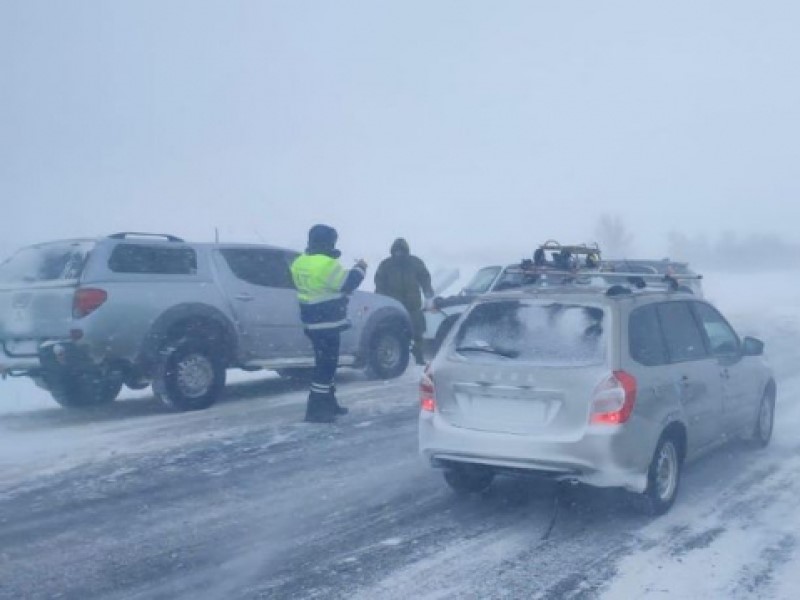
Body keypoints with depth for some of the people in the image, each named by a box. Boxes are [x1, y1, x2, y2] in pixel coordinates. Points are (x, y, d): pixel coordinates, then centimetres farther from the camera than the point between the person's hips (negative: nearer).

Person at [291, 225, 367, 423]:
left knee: (325, 363, 19)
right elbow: (347, 282, -15)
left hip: (312, 321, 10)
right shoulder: (326, 265, -21)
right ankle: (316, 410, -6)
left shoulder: (300, 263, 9)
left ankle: (328, 403, 28)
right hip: (327, 322, -10)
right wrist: (360, 269, 2)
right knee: (326, 364, -5)